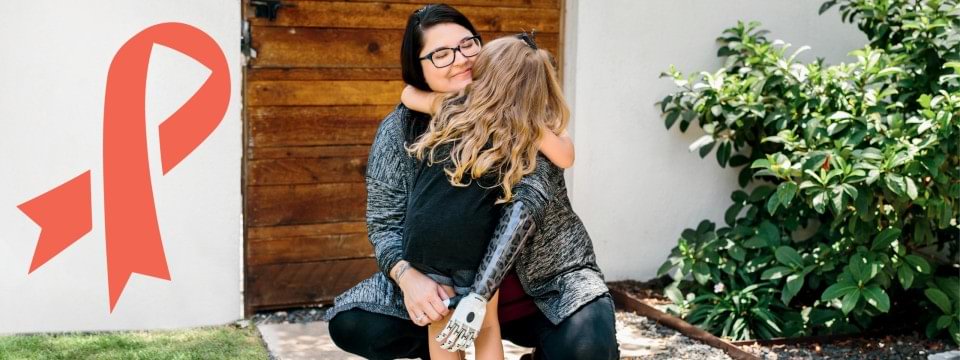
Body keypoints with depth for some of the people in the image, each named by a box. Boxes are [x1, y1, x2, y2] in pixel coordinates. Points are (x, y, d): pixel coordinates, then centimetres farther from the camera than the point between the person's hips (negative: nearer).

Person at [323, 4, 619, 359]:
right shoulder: (399, 131, -6)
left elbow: (529, 197, -26)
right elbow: (385, 222, -5)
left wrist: (480, 291, -37)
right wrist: (407, 276, -29)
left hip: (543, 281, -2)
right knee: (351, 325, -16)